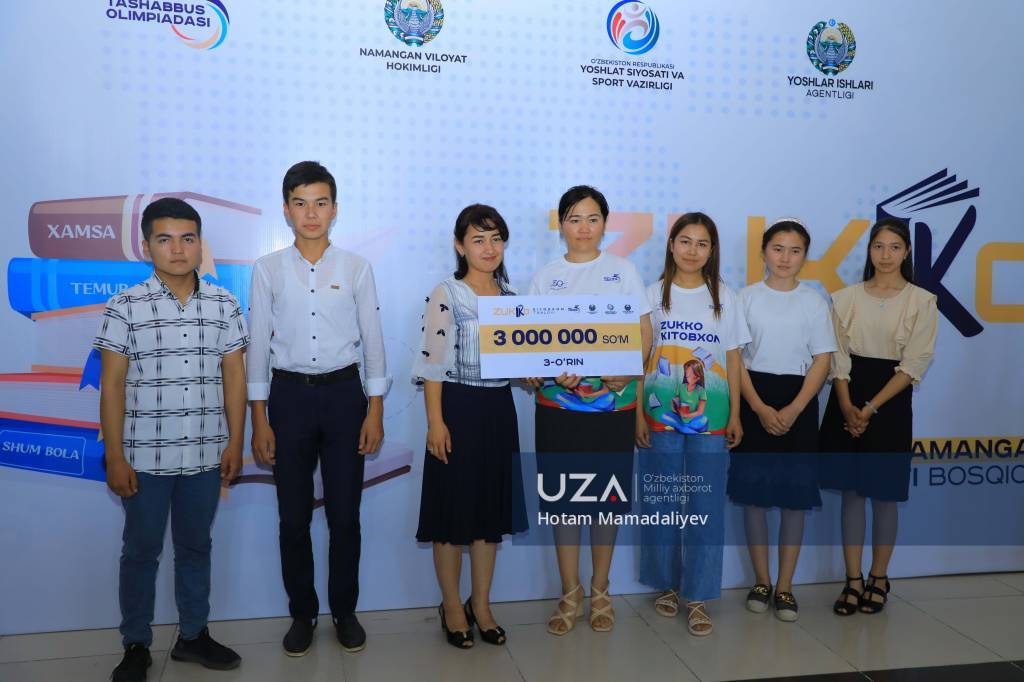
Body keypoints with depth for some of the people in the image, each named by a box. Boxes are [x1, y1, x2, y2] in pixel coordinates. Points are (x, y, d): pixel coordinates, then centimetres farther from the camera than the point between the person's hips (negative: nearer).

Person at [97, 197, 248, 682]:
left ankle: (192, 635, 31)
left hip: (205, 455, 2)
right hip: (145, 456, -2)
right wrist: (115, 456, -7)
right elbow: (112, 385, -4)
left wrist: (235, 443, 2)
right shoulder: (125, 307, -5)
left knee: (196, 546, 15)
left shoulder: (224, 305, 2)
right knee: (141, 550, 11)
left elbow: (234, 376, 4)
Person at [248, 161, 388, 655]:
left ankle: (344, 611, 25)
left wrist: (375, 411, -1)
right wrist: (259, 420, -2)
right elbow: (258, 345, 1)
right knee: (293, 516, 9)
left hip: (344, 393, 0)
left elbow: (372, 341, 2)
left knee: (344, 514, 8)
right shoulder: (268, 270, 0)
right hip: (289, 395, 0)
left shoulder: (356, 269, 0)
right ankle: (302, 614, 26)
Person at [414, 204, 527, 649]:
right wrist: (435, 422, -16)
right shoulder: (445, 295, -7)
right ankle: (451, 606, 21)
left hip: (499, 408, 6)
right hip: (458, 407, -5)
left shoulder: (511, 296, 9)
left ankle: (481, 604, 26)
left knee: (491, 508, 12)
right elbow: (432, 362, -11)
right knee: (454, 508, 3)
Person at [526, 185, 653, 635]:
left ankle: (600, 593, 21)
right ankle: (570, 595, 18)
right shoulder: (545, 277, 7)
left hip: (614, 400, 0)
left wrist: (629, 372, -15)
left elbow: (644, 331, 3)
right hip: (559, 401, 0)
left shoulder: (623, 270, 6)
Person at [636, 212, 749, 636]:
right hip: (661, 414, 0)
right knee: (660, 503, 6)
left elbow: (733, 360, 7)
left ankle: (697, 597, 11)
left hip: (710, 417, 0)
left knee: (707, 506, 0)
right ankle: (666, 584, 24)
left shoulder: (724, 298, 5)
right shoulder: (653, 295, 3)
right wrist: (637, 414, -3)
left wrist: (735, 415, 2)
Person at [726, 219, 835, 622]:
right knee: (753, 491, 4)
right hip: (754, 401, 0)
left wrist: (793, 410, -12)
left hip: (798, 403, 0)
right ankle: (761, 581, 18)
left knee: (795, 495, 3)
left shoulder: (814, 302, 1)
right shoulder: (747, 298, 1)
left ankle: (785, 586, 14)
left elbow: (821, 362, -1)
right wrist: (760, 408, -12)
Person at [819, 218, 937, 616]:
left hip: (891, 401, -2)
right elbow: (838, 357, 1)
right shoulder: (846, 298, 4)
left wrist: (870, 408, -13)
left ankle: (879, 579, 22)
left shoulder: (922, 302, -3)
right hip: (848, 400, 2)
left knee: (884, 495, 5)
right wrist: (847, 407, -12)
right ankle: (853, 580, 15)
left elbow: (914, 364, -7)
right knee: (851, 491, 6)